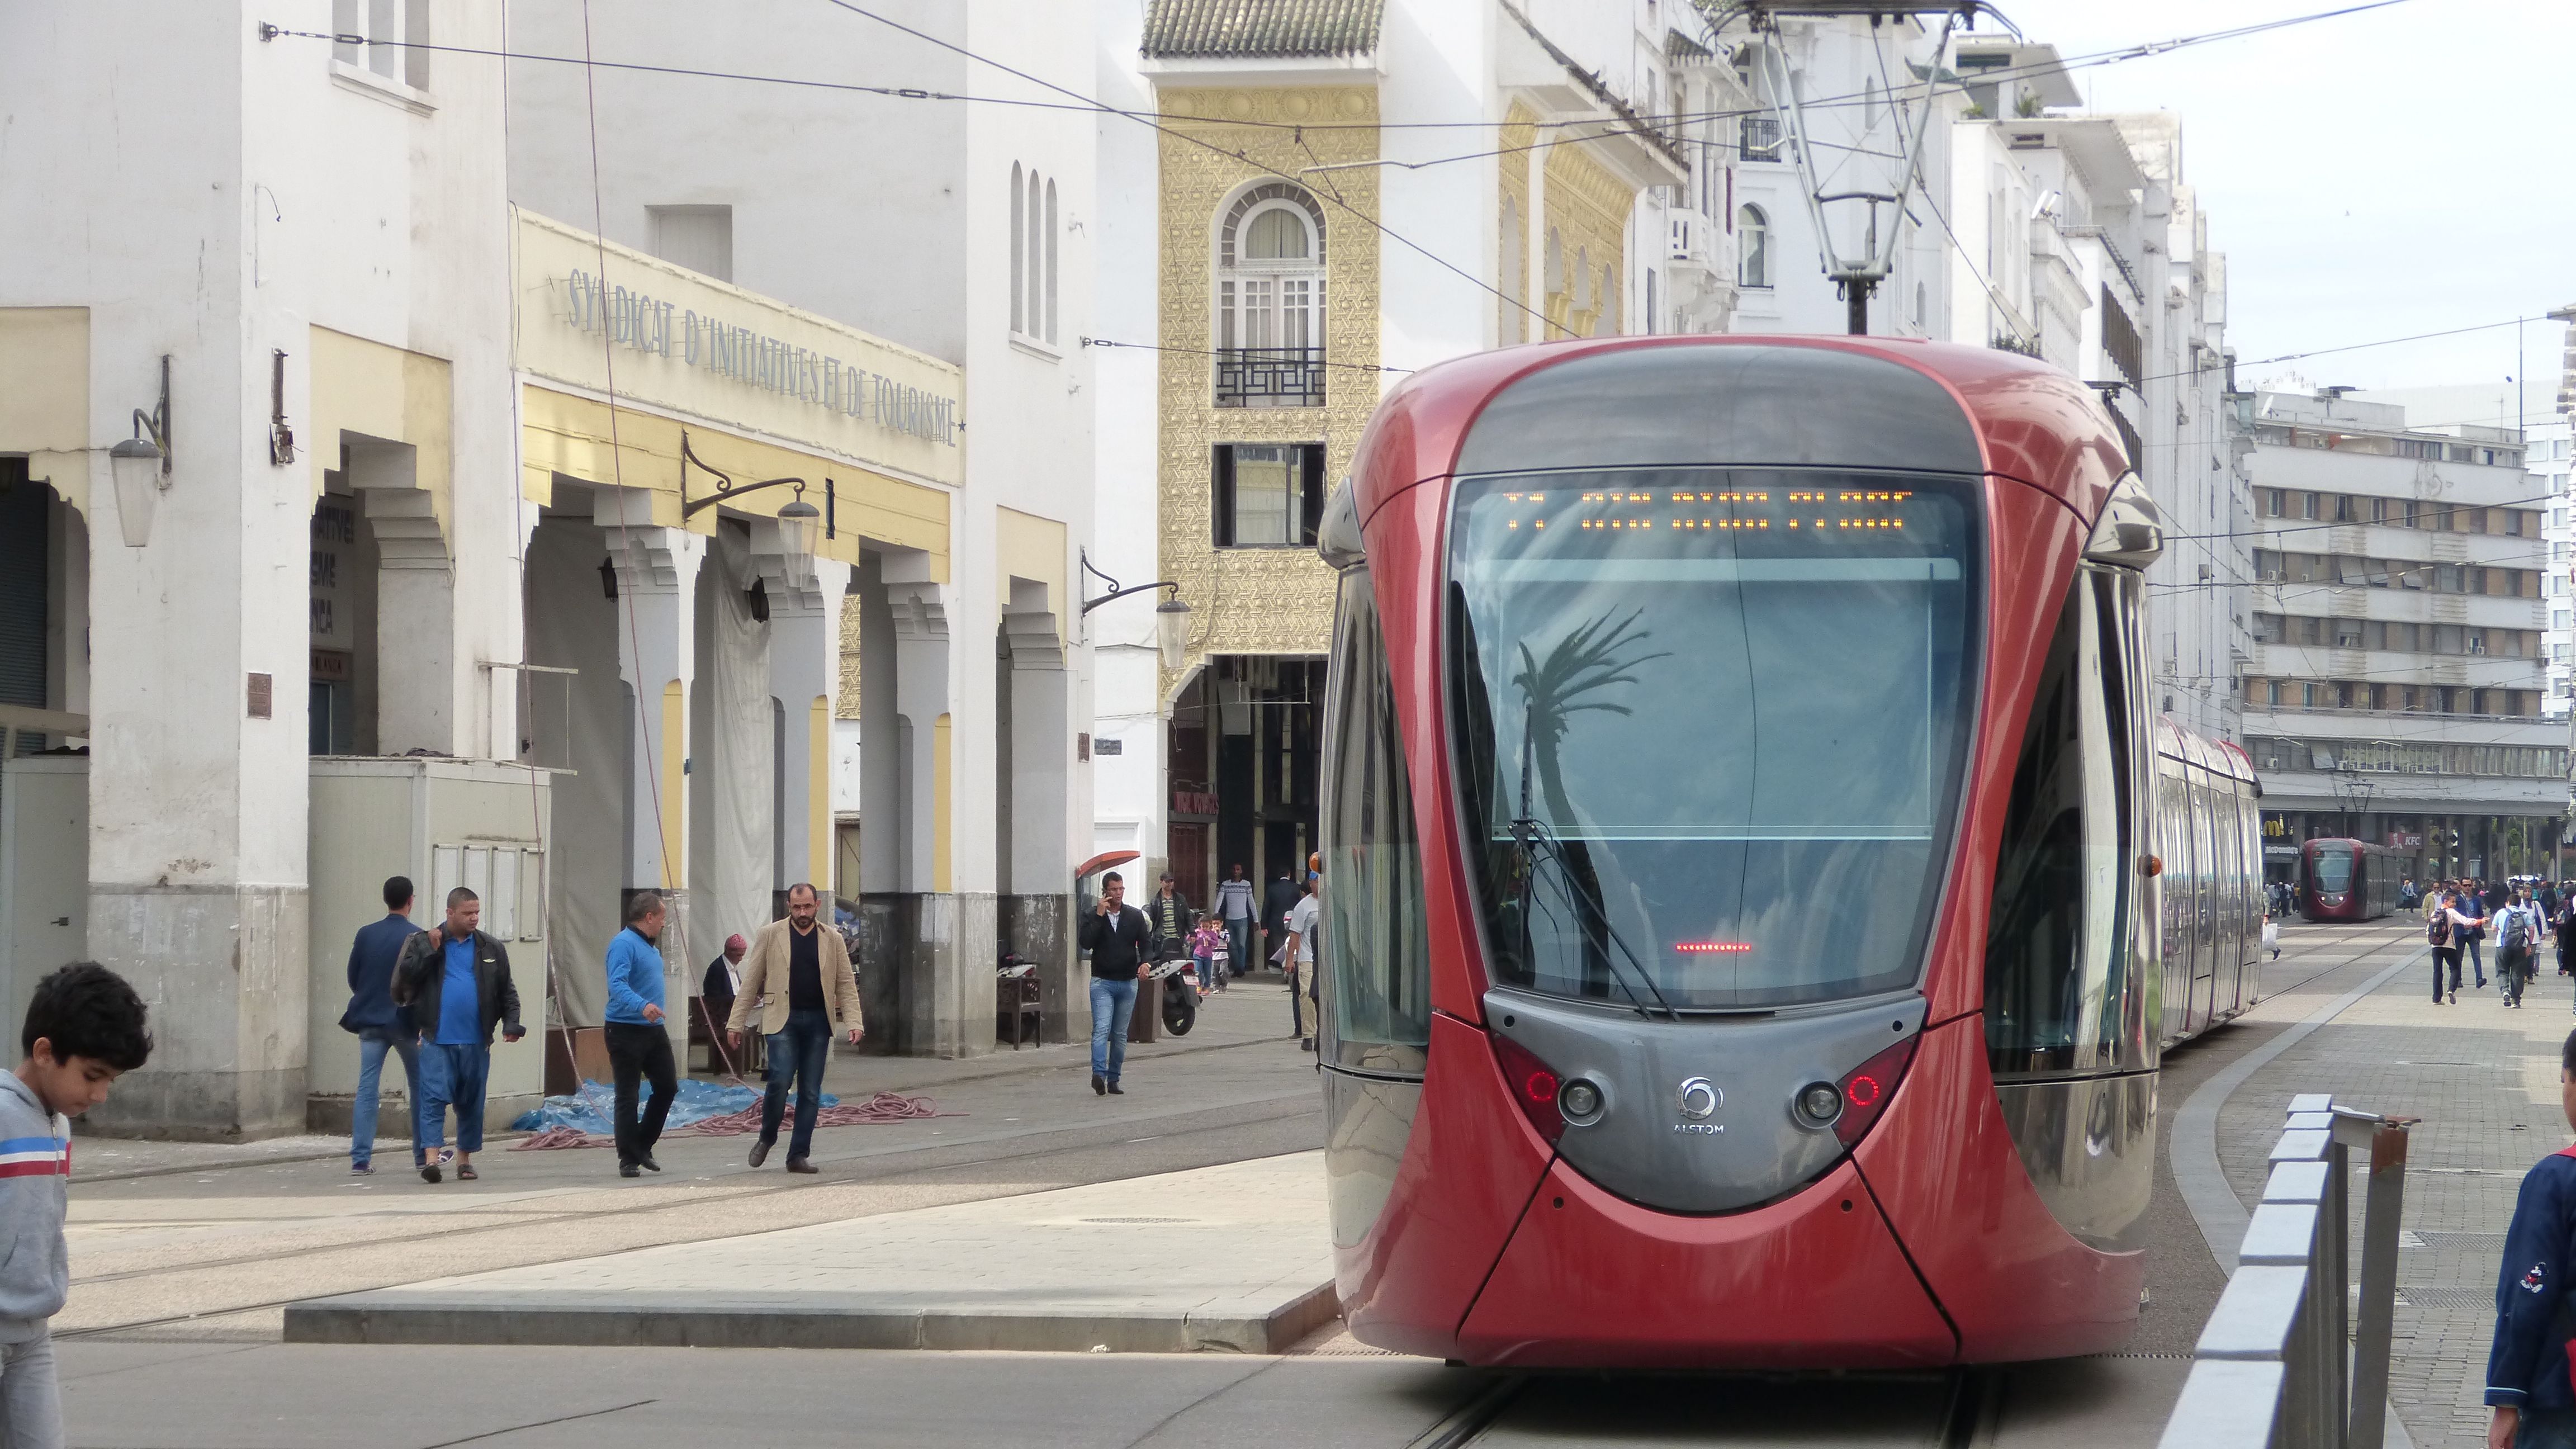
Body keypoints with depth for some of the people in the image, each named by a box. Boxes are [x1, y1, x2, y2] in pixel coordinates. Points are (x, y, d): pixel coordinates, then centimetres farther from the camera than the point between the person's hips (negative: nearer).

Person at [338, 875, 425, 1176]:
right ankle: (423, 1154, 21)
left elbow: (352, 978, 8)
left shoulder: (366, 934, 2)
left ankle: (360, 1158, -10)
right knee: (419, 1087, 14)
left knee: (366, 1089, -1)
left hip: (370, 1021, 2)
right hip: (406, 1023, -2)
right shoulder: (416, 937, -9)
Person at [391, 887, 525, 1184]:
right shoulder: (423, 942, 4)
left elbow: (506, 992, 14)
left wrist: (511, 1023, 1)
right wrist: (430, 950, -13)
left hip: (476, 1042, 3)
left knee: (471, 1101, 9)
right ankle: (431, 1157, -17)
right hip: (437, 1040, -3)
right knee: (434, 1098, -12)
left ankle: (465, 1159, 20)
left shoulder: (491, 949, 11)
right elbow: (405, 975, -6)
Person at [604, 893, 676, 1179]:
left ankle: (642, 1147, 23)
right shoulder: (623, 944, -15)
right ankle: (628, 1159, 1)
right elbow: (617, 985, -28)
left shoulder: (652, 948, 17)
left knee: (667, 1086, 10)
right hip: (626, 1029, -9)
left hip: (654, 1030, 9)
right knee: (627, 1096, -3)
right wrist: (642, 1006, -43)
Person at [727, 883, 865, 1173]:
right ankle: (767, 1138, 8)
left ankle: (799, 1155, 8)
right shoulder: (770, 935, 5)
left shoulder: (832, 940, 10)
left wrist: (854, 1023, -3)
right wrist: (736, 1023, 1)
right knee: (780, 1080, -16)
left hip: (818, 1021, 2)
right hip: (783, 1019, -2)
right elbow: (751, 982, 5)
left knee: (811, 1091, 2)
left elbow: (846, 985, 10)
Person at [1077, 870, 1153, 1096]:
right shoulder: (1093, 916, 0)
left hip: (1128, 983, 3)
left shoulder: (1135, 916, 7)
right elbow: (1086, 943, -13)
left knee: (1120, 1035, 7)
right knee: (1102, 1029, -18)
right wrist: (1099, 916, -17)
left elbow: (1146, 944, 4)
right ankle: (1099, 1074, -29)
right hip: (1102, 982, -3)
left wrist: (1146, 962, -17)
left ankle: (1113, 1078, 14)